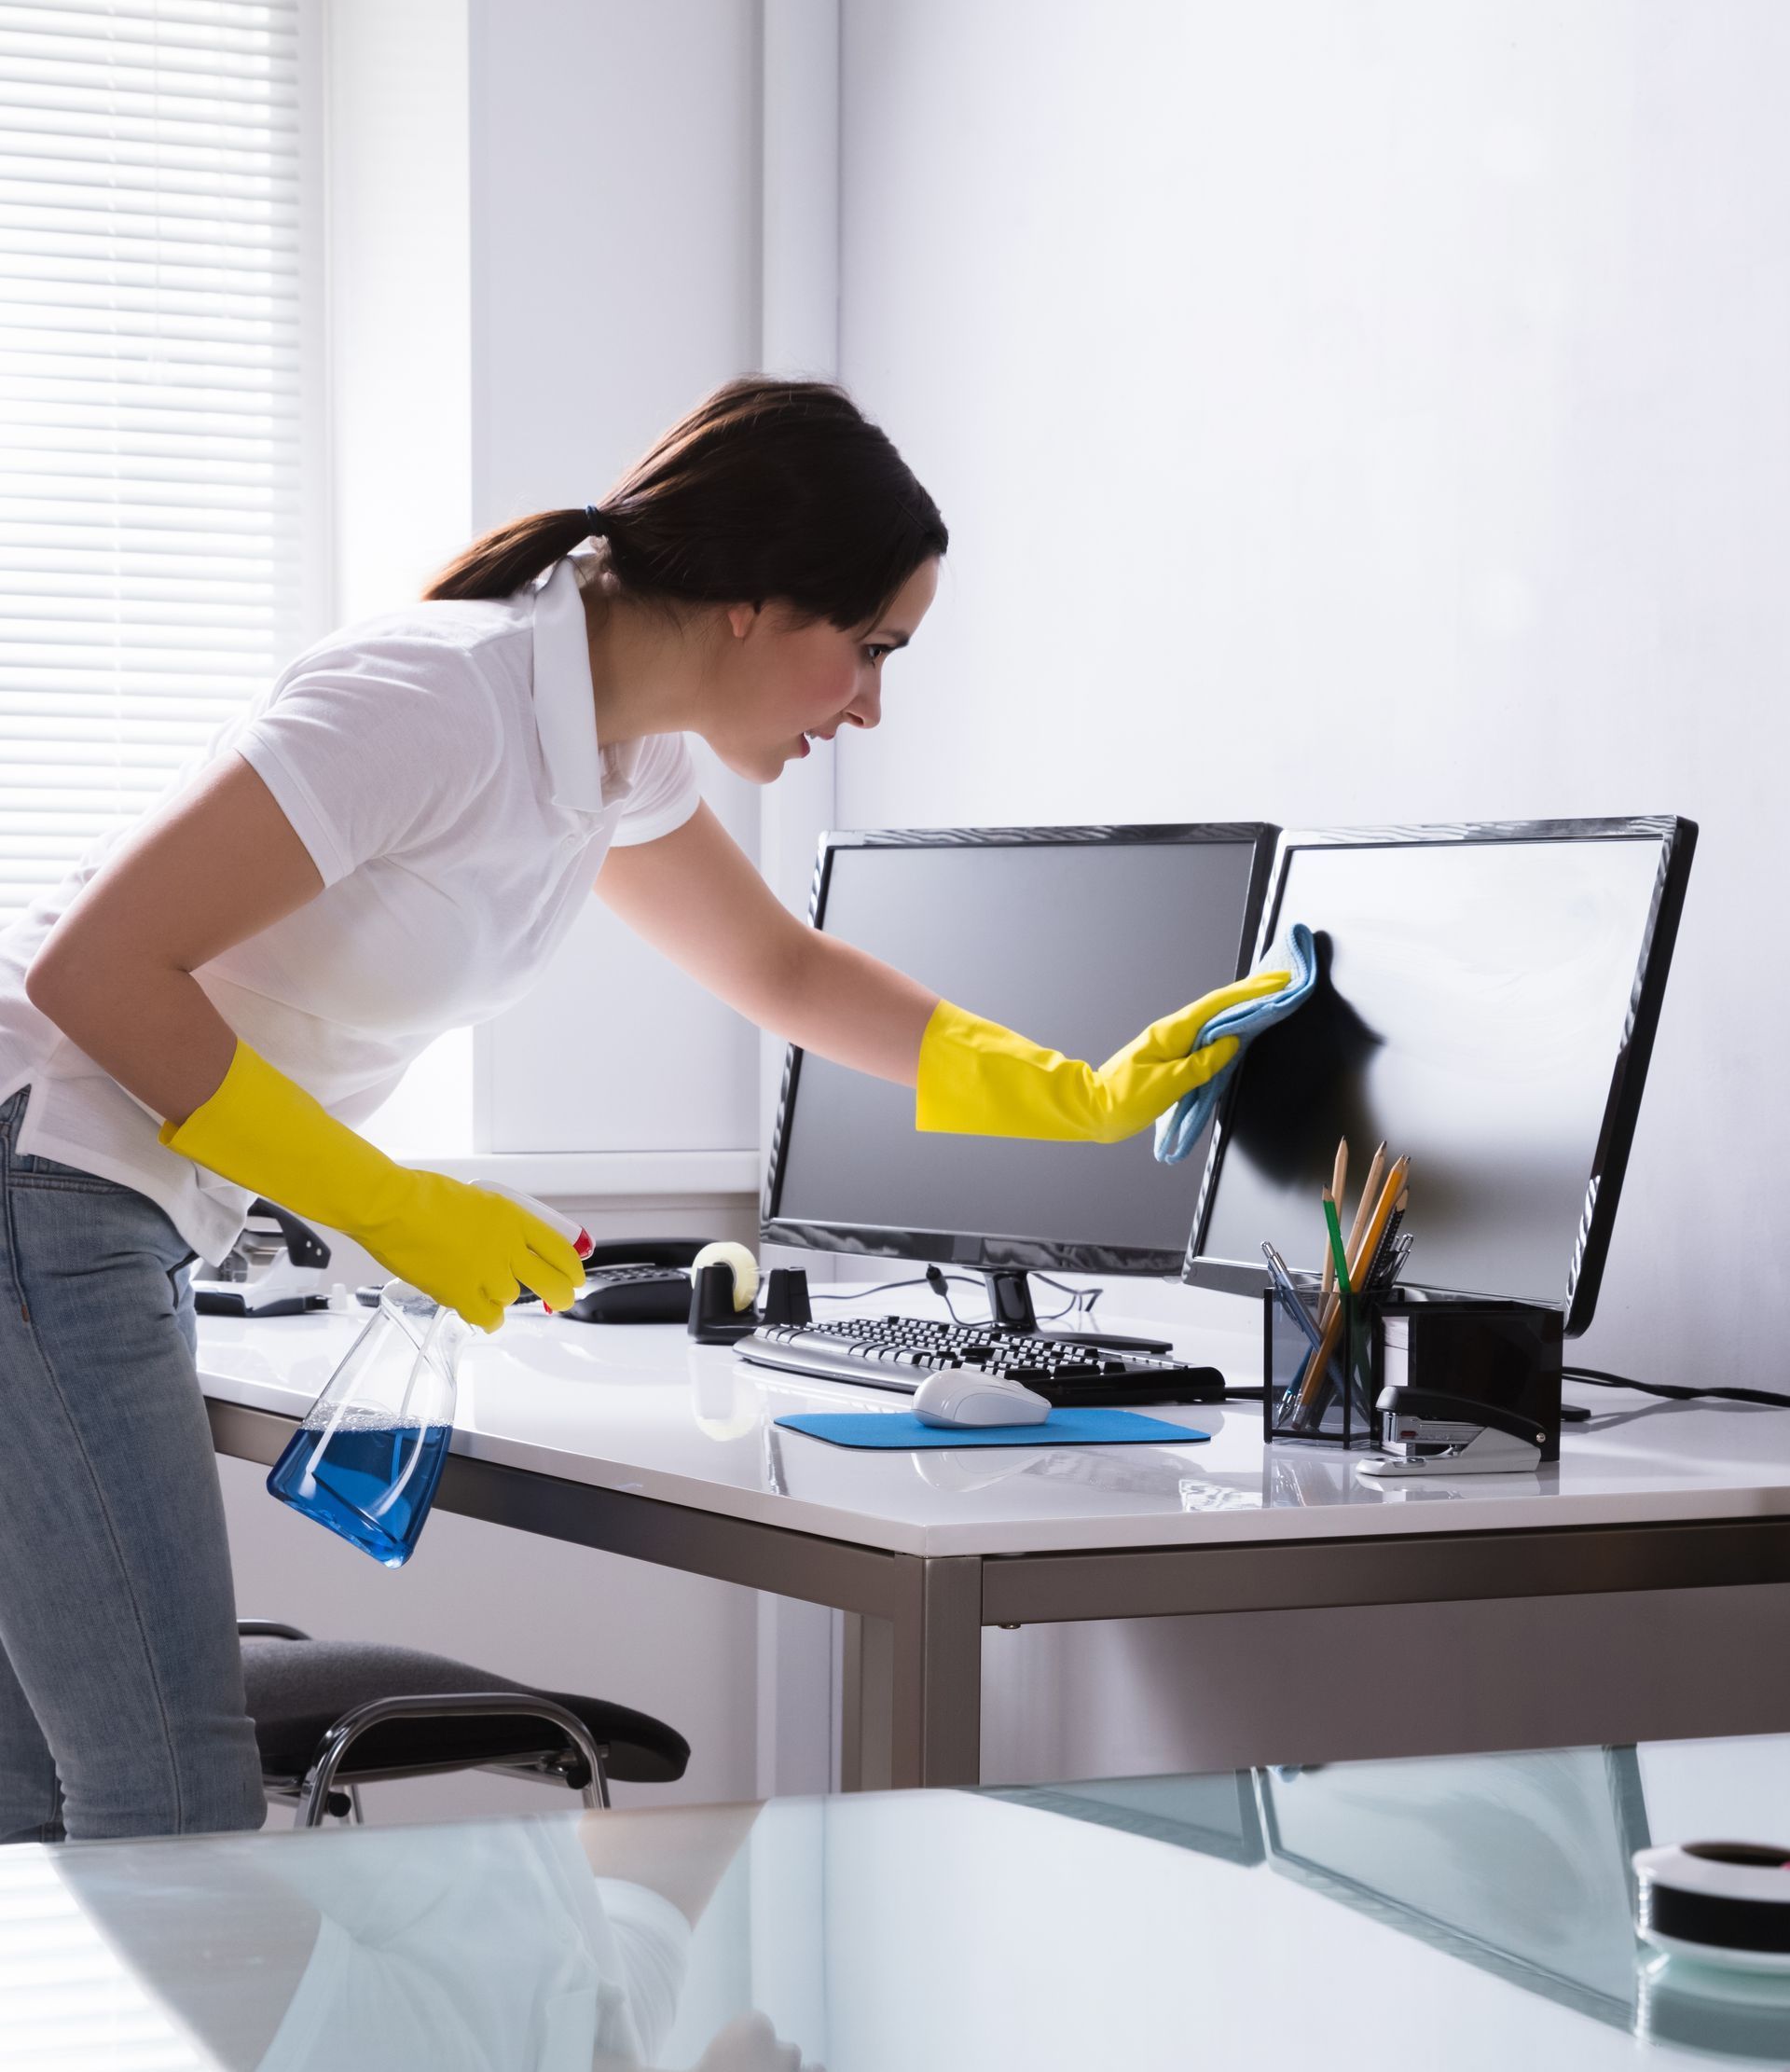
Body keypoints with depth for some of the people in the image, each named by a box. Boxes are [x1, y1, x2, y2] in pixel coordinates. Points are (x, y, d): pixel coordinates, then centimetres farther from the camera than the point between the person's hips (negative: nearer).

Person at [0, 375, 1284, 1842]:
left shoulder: (624, 754, 5)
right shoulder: (438, 710, -23)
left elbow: (781, 969, 24)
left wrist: (1088, 1098, 21)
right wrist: (391, 1208, -17)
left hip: (118, 1224, 9)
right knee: (180, 1822, -11)